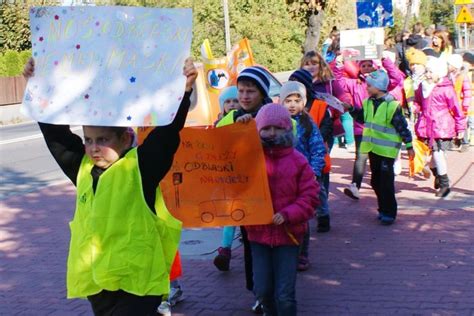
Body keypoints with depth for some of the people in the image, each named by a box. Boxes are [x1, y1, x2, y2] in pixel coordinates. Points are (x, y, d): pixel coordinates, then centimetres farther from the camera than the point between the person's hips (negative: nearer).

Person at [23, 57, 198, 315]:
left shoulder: (141, 165, -7)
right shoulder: (83, 168, 8)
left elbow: (167, 131, -17)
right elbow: (56, 132, 14)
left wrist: (183, 91, -29)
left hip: (136, 279, -7)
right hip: (95, 279, 7)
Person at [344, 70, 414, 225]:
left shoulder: (392, 105, -14)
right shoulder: (368, 102, 7)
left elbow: (402, 127, -12)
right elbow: (362, 117, 20)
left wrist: (409, 146, -11)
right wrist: (351, 109, 6)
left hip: (386, 150, -7)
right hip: (372, 148, 7)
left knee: (386, 182, -4)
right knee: (376, 181, 13)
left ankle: (389, 212, 5)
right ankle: (383, 209, 26)